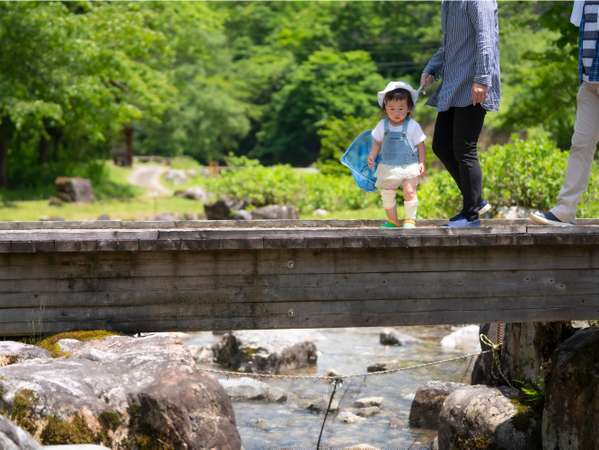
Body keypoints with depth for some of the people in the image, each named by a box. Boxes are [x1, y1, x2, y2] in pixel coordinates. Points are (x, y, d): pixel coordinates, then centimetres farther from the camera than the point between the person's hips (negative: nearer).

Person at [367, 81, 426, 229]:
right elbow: (377, 142, 13)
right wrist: (372, 157, 3)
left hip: (409, 165, -3)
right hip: (388, 166, 3)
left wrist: (421, 162, -7)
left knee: (410, 192, -12)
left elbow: (420, 145, -2)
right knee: (387, 194, 5)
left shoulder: (412, 126, -8)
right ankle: (392, 220, 22)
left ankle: (410, 220, 1)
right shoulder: (382, 125, 0)